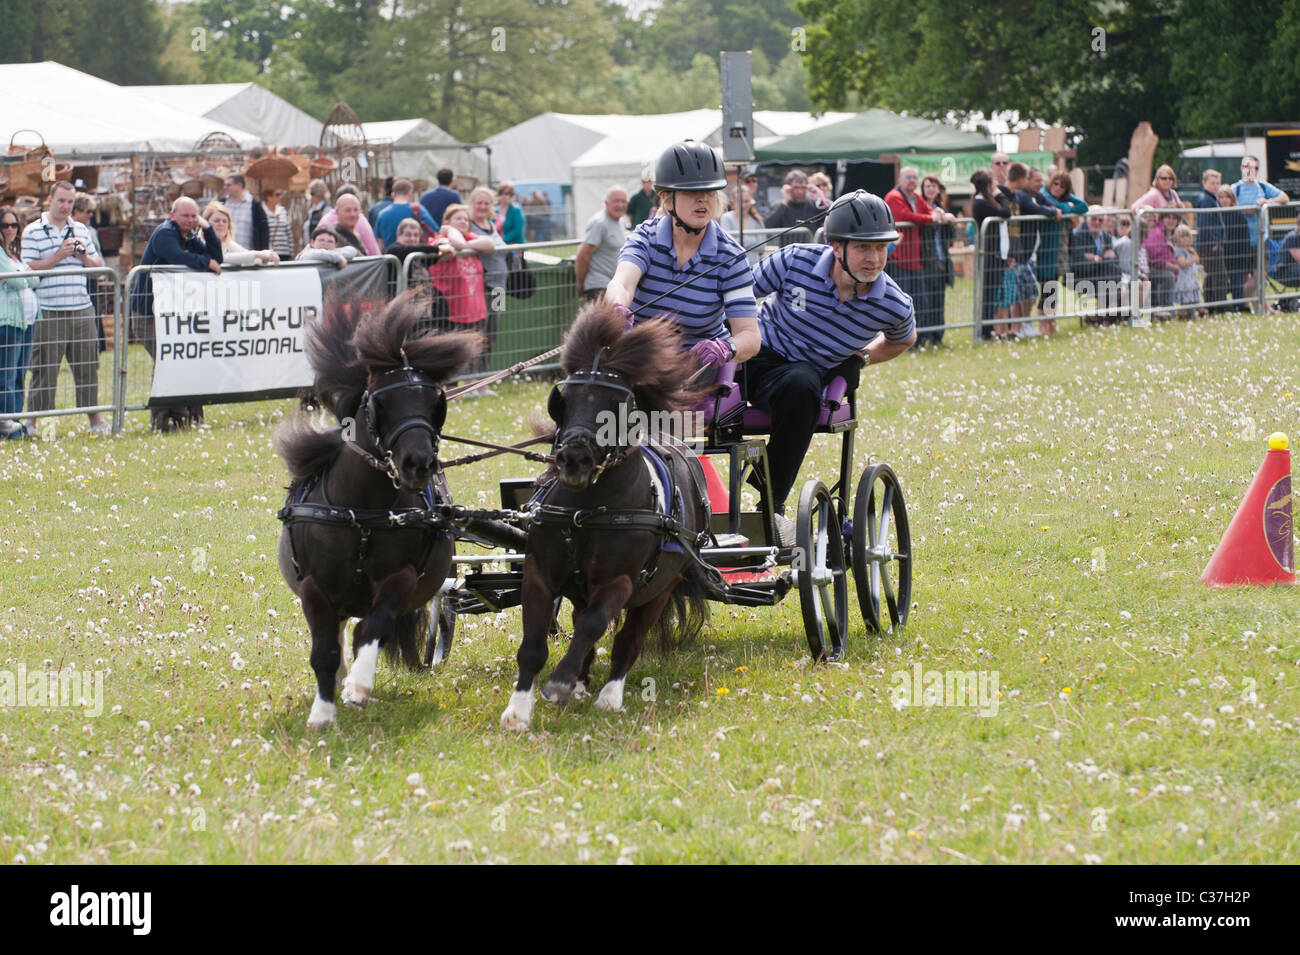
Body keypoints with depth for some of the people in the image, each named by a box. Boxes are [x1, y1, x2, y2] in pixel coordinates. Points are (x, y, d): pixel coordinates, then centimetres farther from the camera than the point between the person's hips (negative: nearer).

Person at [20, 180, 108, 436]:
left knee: (88, 366, 8)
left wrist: (84, 256, -4)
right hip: (49, 312, -4)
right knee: (44, 368, -3)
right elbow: (29, 269, -8)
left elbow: (98, 266, 18)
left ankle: (95, 419, 17)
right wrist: (58, 256, -15)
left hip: (81, 309, 4)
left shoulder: (81, 230, 14)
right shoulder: (33, 232, -1)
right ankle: (33, 420, 6)